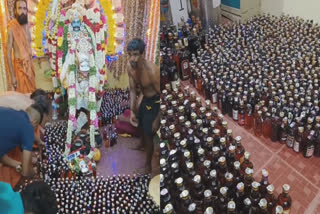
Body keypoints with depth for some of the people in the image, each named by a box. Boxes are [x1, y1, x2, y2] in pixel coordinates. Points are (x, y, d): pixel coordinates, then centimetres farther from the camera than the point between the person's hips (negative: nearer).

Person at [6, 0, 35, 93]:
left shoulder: (27, 26, 5)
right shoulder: (12, 28, -16)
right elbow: (8, 53, -14)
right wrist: (12, 75, -16)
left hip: (29, 64, 6)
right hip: (19, 66, -6)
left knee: (31, 91, 14)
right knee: (23, 94, 0)